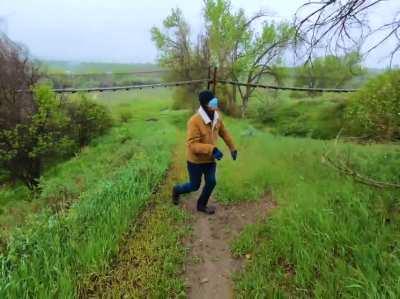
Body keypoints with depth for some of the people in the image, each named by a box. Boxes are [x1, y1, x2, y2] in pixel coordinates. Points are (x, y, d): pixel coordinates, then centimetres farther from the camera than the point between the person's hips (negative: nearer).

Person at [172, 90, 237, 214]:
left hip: (210, 159, 6)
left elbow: (224, 133, 10)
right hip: (196, 161, -6)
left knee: (211, 183, 10)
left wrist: (232, 148, 13)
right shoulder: (194, 121, -28)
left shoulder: (216, 117, -7)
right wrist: (212, 149, -41)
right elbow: (192, 145, -32)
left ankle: (202, 205, 35)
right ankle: (176, 190, 41)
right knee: (195, 186, 10)